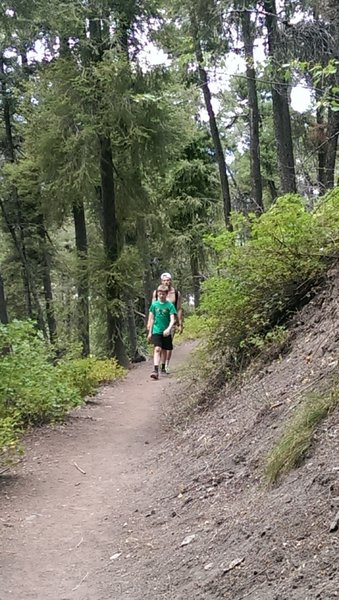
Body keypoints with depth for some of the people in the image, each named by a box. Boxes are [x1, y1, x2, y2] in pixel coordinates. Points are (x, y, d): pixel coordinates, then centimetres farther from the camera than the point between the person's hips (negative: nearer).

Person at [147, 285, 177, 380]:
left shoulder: (170, 305, -4)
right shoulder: (154, 304, 3)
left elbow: (172, 320, -11)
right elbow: (151, 319, 10)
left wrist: (168, 329, -28)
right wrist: (150, 332, 10)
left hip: (166, 332, 0)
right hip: (156, 331, 0)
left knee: (164, 350, 11)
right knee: (157, 349, -15)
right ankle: (156, 370, -25)